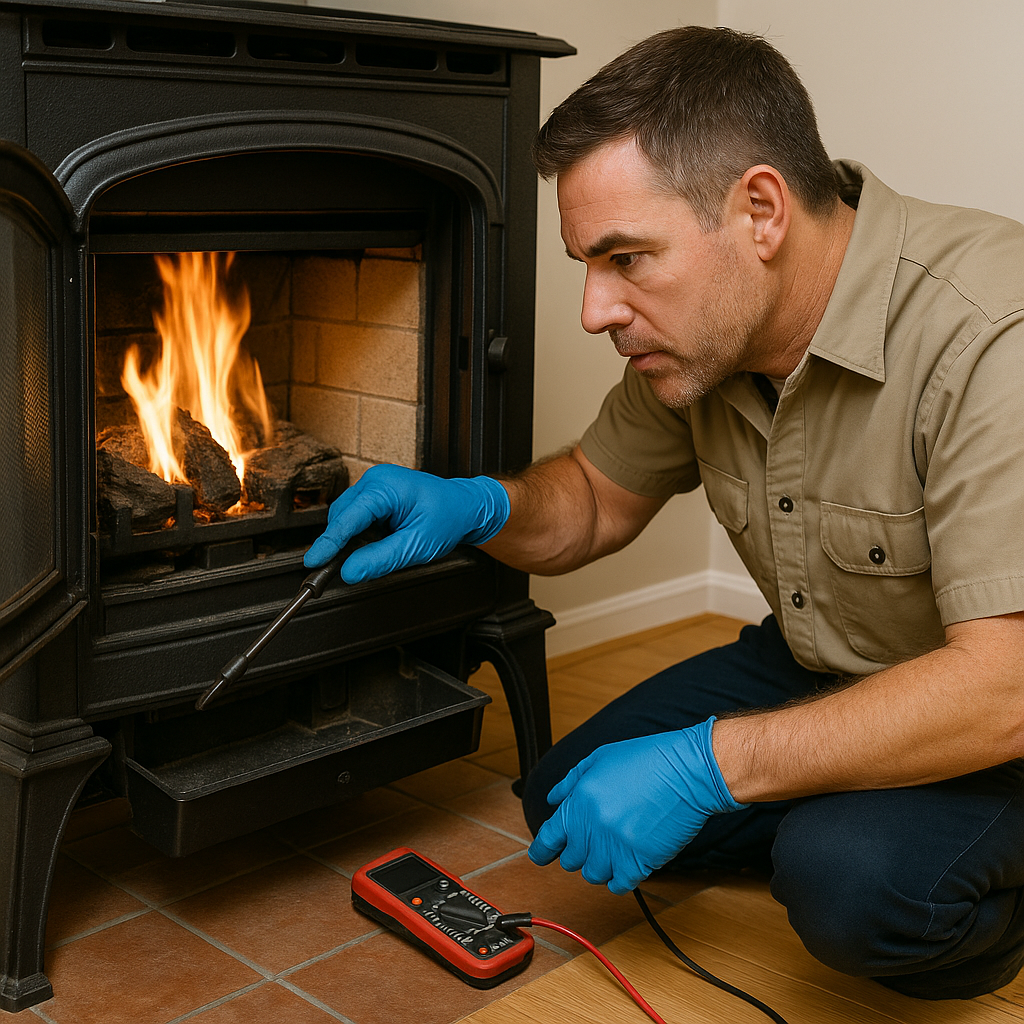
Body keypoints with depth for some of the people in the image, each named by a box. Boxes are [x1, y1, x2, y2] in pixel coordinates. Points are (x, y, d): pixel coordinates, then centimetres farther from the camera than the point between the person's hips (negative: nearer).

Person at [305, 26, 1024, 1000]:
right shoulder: (696, 334, -9)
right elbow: (598, 497, 7)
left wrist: (703, 765, -34)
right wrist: (477, 506, -16)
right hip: (819, 668, 7)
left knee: (856, 883, -33)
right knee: (569, 802, -1)